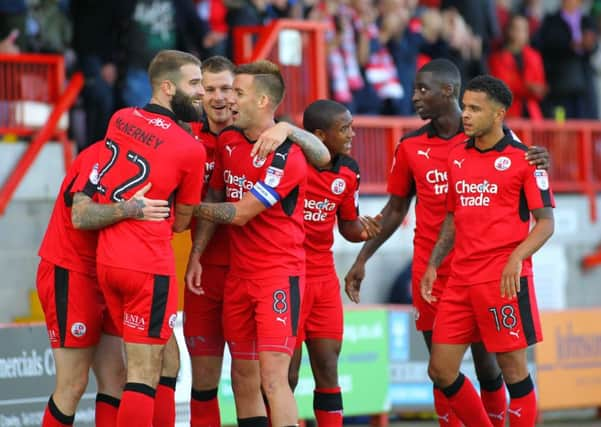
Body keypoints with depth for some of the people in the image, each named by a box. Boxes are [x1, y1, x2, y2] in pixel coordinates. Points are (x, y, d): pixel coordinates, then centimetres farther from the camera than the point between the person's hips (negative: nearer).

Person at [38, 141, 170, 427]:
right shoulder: (101, 156, -18)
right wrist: (129, 210, -42)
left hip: (100, 279, 9)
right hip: (68, 275, -9)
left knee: (115, 379, 3)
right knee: (73, 385, -6)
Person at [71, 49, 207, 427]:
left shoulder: (119, 120, 6)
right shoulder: (191, 149, -10)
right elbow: (182, 222, 4)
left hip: (108, 258, 7)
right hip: (149, 266, -7)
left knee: (168, 361, 17)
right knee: (145, 375, -4)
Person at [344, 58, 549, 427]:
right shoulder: (411, 147, 5)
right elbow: (395, 210, 14)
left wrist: (540, 166, -21)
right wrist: (362, 259, 9)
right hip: (430, 270, 2)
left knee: (486, 361, 0)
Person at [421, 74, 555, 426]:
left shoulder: (523, 159, -4)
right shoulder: (457, 156, 13)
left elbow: (546, 223, -6)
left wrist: (516, 258, -21)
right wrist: (433, 265, 13)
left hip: (504, 279, -6)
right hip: (460, 279, 6)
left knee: (513, 369, -2)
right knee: (441, 370, 4)